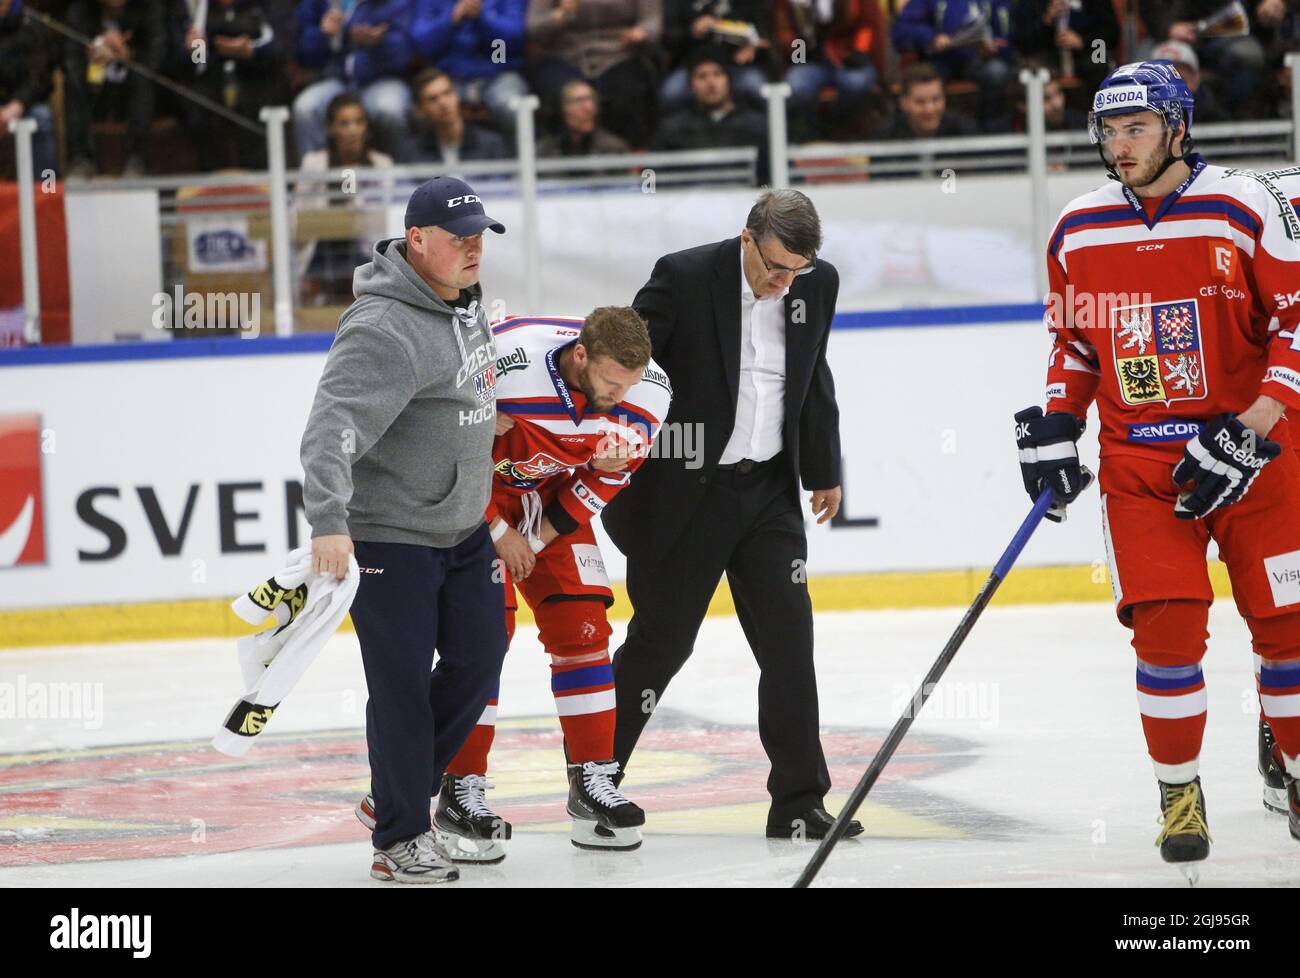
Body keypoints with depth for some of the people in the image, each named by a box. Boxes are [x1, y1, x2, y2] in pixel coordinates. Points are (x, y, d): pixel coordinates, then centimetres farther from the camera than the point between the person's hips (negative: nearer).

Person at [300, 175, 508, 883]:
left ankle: (403, 789, 29)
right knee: (403, 684, -4)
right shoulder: (386, 330, -24)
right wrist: (329, 523, -44)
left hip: (462, 527, 9)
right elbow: (331, 429, -33)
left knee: (480, 660, 12)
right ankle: (400, 838, 7)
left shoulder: (466, 298, 6)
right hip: (387, 536, -9)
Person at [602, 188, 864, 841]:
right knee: (661, 642, 3)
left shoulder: (818, 285, 0)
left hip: (769, 493, 4)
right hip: (685, 493, -4)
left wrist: (823, 471, 22)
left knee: (788, 640, -1)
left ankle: (798, 804, 4)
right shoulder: (684, 279, -17)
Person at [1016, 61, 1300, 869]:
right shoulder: (1079, 229, 4)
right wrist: (1055, 428, 5)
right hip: (1137, 461, 2)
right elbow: (1072, 338, 17)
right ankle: (1180, 792, 6)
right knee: (1166, 628, -8)